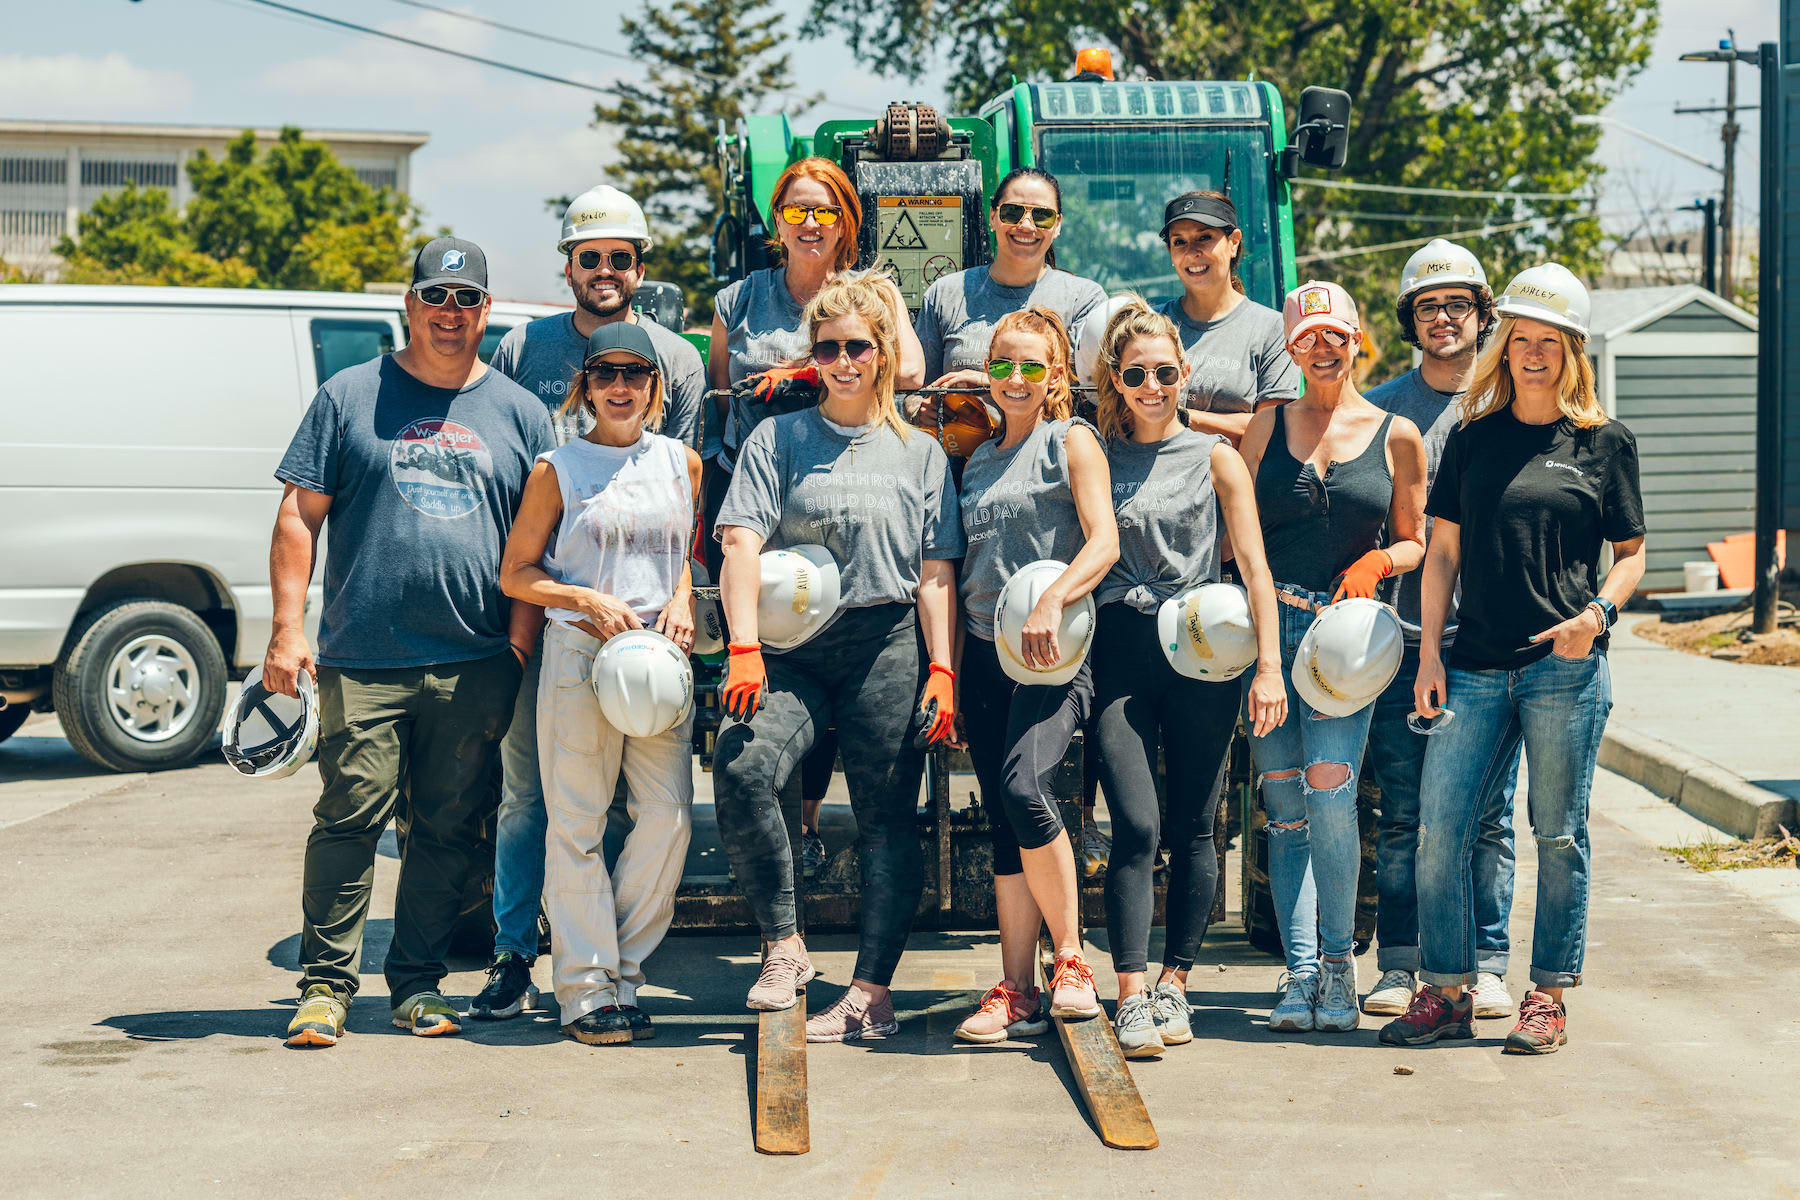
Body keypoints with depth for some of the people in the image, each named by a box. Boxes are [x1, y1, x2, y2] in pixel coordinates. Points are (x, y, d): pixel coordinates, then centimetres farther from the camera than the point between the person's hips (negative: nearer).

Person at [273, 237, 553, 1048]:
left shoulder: (519, 412, 12)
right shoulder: (351, 396, 7)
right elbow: (299, 516, 5)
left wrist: (522, 638, 3)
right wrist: (288, 628, -3)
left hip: (477, 667, 2)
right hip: (363, 657, -2)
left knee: (448, 828, 5)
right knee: (350, 817, -6)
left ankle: (418, 982, 15)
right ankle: (325, 984, 3)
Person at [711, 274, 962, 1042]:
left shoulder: (919, 452, 13)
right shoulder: (777, 440, 11)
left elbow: (935, 574, 9)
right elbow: (741, 545, -1)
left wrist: (941, 670, -2)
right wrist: (745, 649, -15)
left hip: (888, 645, 0)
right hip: (794, 647, 0)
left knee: (886, 818, -1)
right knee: (741, 771, -23)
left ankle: (871, 993, 4)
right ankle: (783, 946, -10)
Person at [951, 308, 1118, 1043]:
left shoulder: (1071, 440, 2)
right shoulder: (977, 461, 19)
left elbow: (1104, 541, -10)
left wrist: (1052, 601, -26)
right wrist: (948, 669, 14)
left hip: (1054, 652, -6)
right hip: (986, 652, 6)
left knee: (1024, 790, -25)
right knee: (1003, 824, 4)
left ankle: (1072, 959, -10)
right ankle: (1016, 991, 7)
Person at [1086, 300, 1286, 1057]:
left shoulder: (1215, 459, 9)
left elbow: (1255, 567, 4)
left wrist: (1269, 666, -3)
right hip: (1119, 656, -1)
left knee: (1193, 828, 3)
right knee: (1135, 826, -11)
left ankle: (1173, 985, 13)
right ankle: (1131, 996, -11)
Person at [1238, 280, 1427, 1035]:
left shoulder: (1396, 436, 7)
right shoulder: (1267, 428, 12)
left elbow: (1416, 543, 13)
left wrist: (1376, 562, -8)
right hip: (1270, 626, 2)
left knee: (1329, 791, -16)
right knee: (1284, 806, 1)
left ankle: (1339, 964, 0)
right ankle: (1301, 973, 6)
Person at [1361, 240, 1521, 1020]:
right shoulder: (1381, 409, 9)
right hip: (1402, 635, 1)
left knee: (1488, 816, 1)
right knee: (1401, 815, 4)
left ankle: (1486, 965, 9)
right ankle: (1400, 964, 11)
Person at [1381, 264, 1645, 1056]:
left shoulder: (1605, 442, 4)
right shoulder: (1473, 437, 11)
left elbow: (1630, 554, 7)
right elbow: (1443, 550, 12)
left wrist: (1598, 612, -13)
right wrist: (1429, 653, 4)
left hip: (1565, 668, -3)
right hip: (1476, 665, 3)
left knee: (1558, 835, 3)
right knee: (1440, 829, -2)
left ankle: (1548, 998, 13)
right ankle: (1445, 992, 9)